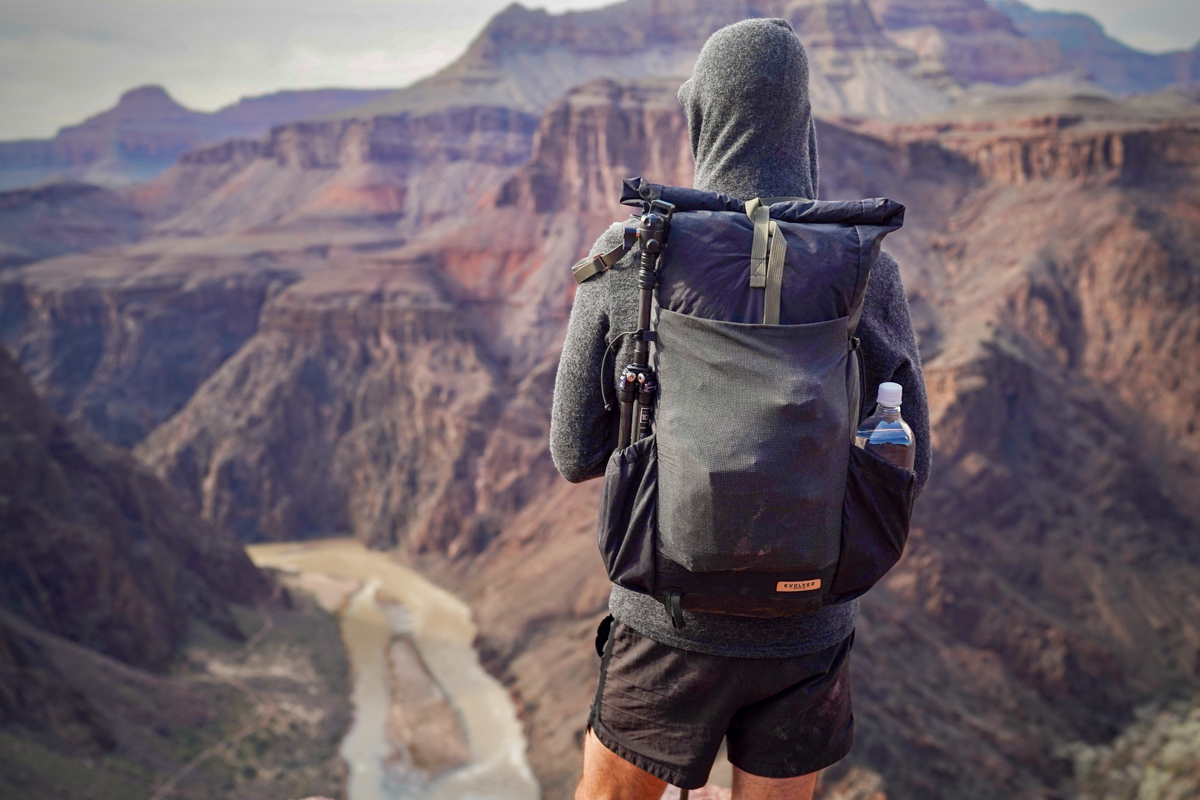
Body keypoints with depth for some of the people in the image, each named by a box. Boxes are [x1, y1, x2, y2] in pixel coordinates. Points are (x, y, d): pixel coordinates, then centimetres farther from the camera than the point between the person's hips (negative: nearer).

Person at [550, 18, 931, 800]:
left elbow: (577, 454, -5)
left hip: (672, 623, -1)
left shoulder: (625, 260, -12)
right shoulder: (869, 273, -9)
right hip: (806, 628, 2)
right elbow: (905, 467, 0)